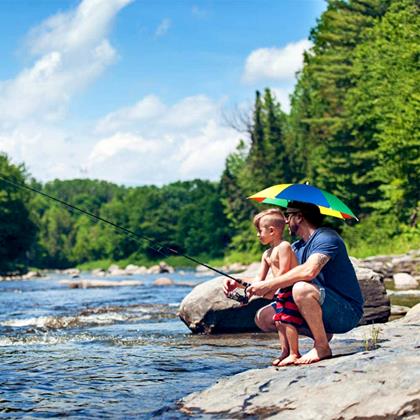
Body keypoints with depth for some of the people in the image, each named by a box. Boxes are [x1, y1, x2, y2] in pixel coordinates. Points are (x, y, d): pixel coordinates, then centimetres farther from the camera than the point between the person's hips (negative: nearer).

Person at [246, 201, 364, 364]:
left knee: (301, 288, -36)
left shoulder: (326, 237, -15)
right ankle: (322, 334, 5)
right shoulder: (296, 248, 15)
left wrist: (268, 285, -29)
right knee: (263, 317, 4)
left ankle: (322, 347, -19)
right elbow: (278, 276, 15)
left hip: (347, 312, -9)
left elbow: (309, 271, -33)